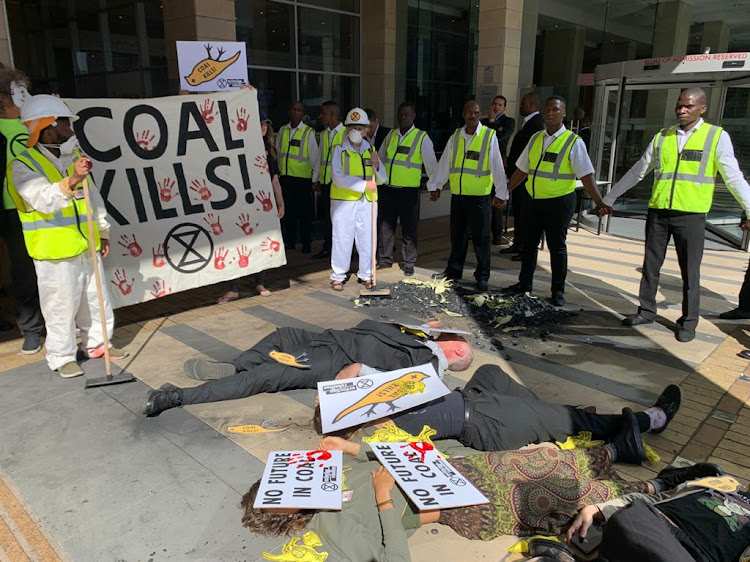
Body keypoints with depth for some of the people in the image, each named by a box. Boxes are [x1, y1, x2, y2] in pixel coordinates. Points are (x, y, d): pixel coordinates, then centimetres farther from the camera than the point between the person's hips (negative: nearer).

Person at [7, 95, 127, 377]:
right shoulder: (23, 166, -10)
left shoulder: (76, 158, 10)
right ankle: (62, 357, 17)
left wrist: (102, 232, 21)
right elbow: (43, 199, -28)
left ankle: (97, 343, 33)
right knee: (61, 306, 1)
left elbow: (94, 197, 18)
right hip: (54, 252, -6)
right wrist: (72, 181, -44)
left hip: (86, 247, 6)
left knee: (96, 299, 16)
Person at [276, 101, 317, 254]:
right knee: (287, 210, 7)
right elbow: (278, 152, 16)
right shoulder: (283, 130, 10)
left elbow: (314, 156, -1)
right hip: (285, 176, 4)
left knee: (304, 212, 1)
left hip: (303, 178, -3)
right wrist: (278, 170, 12)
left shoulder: (308, 132, -1)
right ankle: (289, 241, 19)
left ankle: (306, 243, 12)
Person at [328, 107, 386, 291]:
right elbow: (339, 178, -13)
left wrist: (376, 165, -10)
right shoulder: (340, 150, 0)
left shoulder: (370, 150, 13)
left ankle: (365, 275, 20)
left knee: (367, 239, 6)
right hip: (343, 201, -4)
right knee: (342, 239, -1)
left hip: (367, 202, 4)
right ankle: (338, 276, 10)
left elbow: (382, 179, 11)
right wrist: (363, 184, -18)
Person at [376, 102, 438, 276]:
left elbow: (431, 164, -4)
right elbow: (379, 159, 19)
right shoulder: (390, 135, 11)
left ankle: (408, 263, 17)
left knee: (409, 229, 4)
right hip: (386, 188, 4)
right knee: (384, 226, 10)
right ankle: (384, 259, 24)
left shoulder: (422, 138, -2)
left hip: (408, 190, -4)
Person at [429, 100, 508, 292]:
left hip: (479, 196, -4)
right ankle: (454, 270, 27)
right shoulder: (455, 136, 9)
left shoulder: (489, 136, -4)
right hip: (457, 195, 4)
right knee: (457, 235, 14)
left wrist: (501, 193, -11)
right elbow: (444, 163, 12)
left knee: (480, 237, 3)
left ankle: (482, 276, 13)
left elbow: (497, 167, -7)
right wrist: (435, 186, 10)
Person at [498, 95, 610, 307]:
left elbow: (586, 176, -14)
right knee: (529, 243, 14)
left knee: (557, 246, 6)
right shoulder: (536, 138, 8)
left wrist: (599, 203, -23)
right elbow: (521, 170, 14)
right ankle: (525, 284, 30)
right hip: (533, 200, 5)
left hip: (559, 201, -5)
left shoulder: (573, 142, -9)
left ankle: (558, 291, 19)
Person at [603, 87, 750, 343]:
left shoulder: (717, 136, 0)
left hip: (691, 215, -3)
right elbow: (637, 172, 16)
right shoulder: (662, 137, 10)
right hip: (658, 212, 3)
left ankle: (688, 322, 17)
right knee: (650, 265, 10)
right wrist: (609, 198, 16)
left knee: (690, 271, 4)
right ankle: (647, 311, 24)